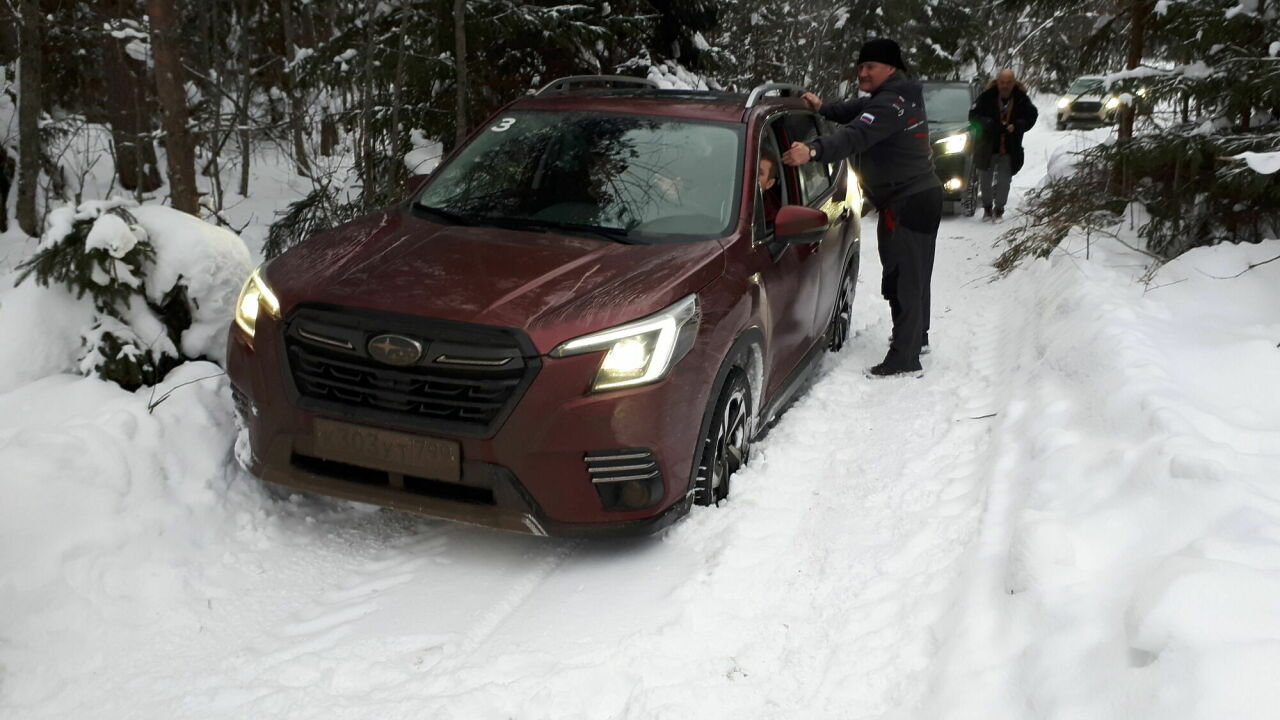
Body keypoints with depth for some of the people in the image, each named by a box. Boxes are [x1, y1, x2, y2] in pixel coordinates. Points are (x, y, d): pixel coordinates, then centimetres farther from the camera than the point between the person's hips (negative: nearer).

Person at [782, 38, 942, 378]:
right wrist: (824, 108, 8)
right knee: (912, 276, 23)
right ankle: (916, 337, 39)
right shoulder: (899, 96, 14)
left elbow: (857, 135, -36)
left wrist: (814, 150, -48)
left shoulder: (892, 103, -20)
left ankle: (904, 360, -7)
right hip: (921, 196, 11)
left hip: (907, 203, -11)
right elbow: (857, 112, 25)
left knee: (902, 280, -10)